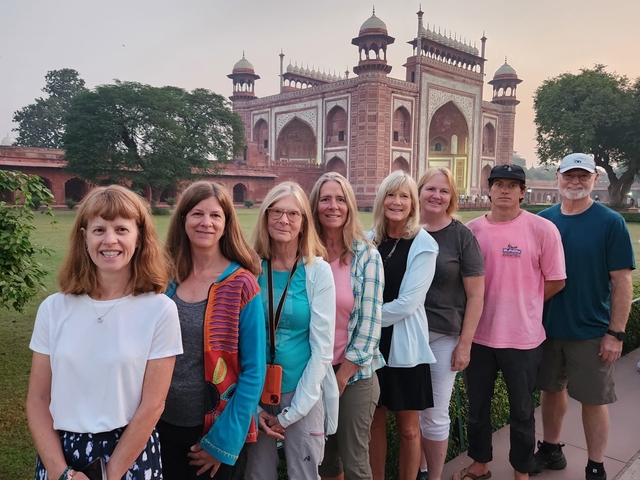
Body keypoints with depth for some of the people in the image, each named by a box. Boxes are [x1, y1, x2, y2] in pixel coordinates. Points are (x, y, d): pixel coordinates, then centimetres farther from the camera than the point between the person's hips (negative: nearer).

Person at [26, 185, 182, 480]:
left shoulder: (160, 310, -13)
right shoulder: (53, 309, -4)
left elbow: (152, 405, -11)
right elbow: (38, 399, 0)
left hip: (131, 453, -2)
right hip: (60, 452, 3)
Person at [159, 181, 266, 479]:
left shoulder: (240, 285, -14)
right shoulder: (167, 279, -2)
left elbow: (253, 371, -12)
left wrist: (223, 440, -12)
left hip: (218, 430, -3)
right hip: (166, 425, 4)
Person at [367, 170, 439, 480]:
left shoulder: (424, 244, -8)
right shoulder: (368, 241, 4)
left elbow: (407, 303, -14)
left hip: (404, 346, -3)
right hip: (369, 344, 3)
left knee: (408, 429, 8)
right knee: (374, 423, 13)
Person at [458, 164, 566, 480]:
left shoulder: (542, 229, -9)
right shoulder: (472, 230, -1)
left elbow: (556, 281, -2)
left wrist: (523, 304, 0)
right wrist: (482, 306, 0)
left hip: (522, 337, -2)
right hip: (478, 335, 3)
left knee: (521, 409, 15)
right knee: (477, 405, 17)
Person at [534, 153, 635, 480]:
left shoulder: (611, 223, -9)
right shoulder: (543, 220, 1)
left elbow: (622, 281, -9)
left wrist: (616, 333, -13)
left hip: (591, 331, -3)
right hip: (546, 326, 3)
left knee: (593, 399, 8)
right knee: (552, 390, 17)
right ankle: (551, 450, 36)